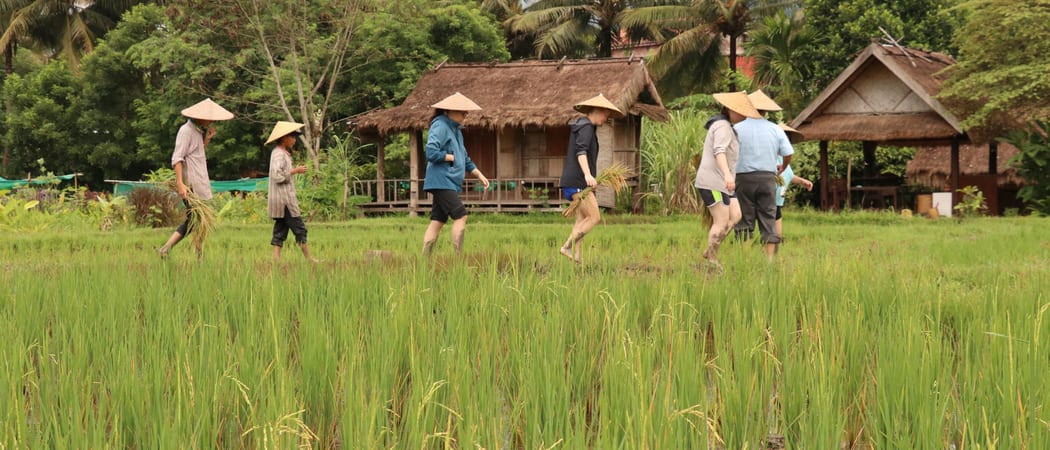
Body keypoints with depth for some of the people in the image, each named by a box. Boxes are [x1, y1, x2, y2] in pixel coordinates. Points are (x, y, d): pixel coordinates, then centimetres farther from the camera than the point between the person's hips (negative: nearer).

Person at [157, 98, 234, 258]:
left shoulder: (197, 131, 18)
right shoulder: (186, 131, -11)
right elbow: (177, 158, -18)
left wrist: (207, 139, 11)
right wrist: (180, 183, -27)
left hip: (199, 182, 10)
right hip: (190, 184, -10)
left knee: (192, 221, 9)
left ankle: (165, 249, 9)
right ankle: (201, 257, -5)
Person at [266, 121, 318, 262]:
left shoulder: (282, 153, 19)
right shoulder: (279, 154, -13)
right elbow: (278, 176, -22)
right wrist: (295, 170, -15)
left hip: (285, 197, 10)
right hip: (283, 198, -10)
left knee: (280, 229, 7)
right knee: (299, 228, -6)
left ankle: (276, 257, 3)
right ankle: (308, 257, -4)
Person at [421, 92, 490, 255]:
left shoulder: (456, 129, 20)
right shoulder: (440, 126, -12)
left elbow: (464, 157, 29)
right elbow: (431, 153, -23)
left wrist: (479, 174, 24)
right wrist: (451, 157, -12)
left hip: (450, 183, 10)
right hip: (441, 181, -10)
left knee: (437, 221, 7)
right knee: (460, 216, -13)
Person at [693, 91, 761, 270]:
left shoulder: (725, 126, 20)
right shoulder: (723, 126, -13)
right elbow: (719, 151, -28)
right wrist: (727, 174, -41)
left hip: (720, 182, 10)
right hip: (712, 182, -10)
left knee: (735, 216, 2)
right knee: (722, 221, -8)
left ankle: (710, 252, 6)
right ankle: (712, 260, 0)